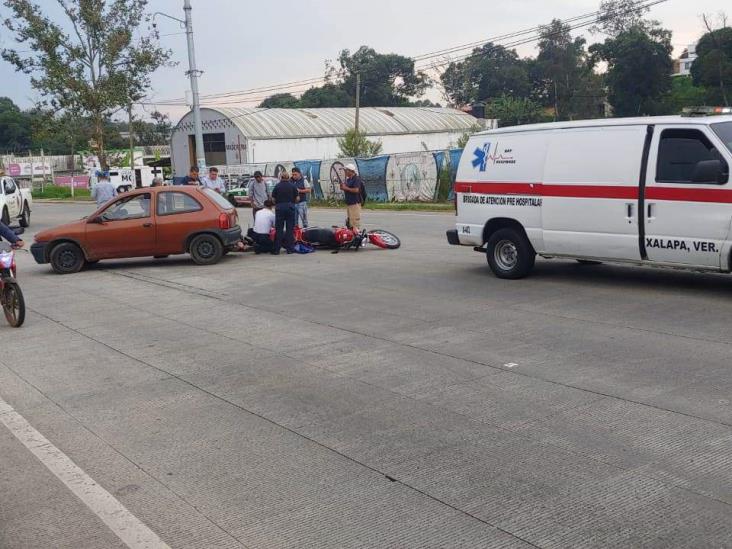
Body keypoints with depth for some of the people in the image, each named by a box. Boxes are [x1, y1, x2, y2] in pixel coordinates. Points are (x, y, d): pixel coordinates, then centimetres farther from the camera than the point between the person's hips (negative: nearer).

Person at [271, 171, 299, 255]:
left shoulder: (277, 186, 1)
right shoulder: (293, 186, 2)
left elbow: (273, 198, -1)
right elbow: (297, 198, 2)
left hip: (279, 208, 0)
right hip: (291, 207, 0)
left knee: (279, 229, 4)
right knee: (290, 229, 6)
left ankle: (276, 249, 4)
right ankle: (290, 248, 6)